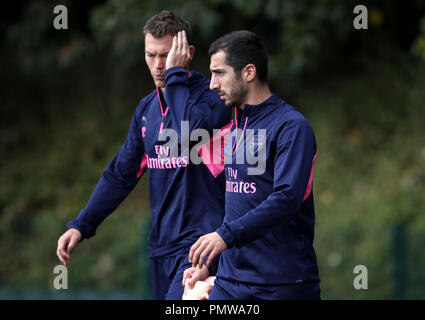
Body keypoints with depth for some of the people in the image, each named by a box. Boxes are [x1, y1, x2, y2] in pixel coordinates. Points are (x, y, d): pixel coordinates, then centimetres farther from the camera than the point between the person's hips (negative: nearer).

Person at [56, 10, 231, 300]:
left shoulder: (213, 97, -7)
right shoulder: (147, 108, 14)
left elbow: (192, 131, -29)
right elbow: (122, 173, 18)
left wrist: (176, 74, -17)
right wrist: (81, 225, 11)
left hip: (201, 240, -7)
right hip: (162, 244, 7)